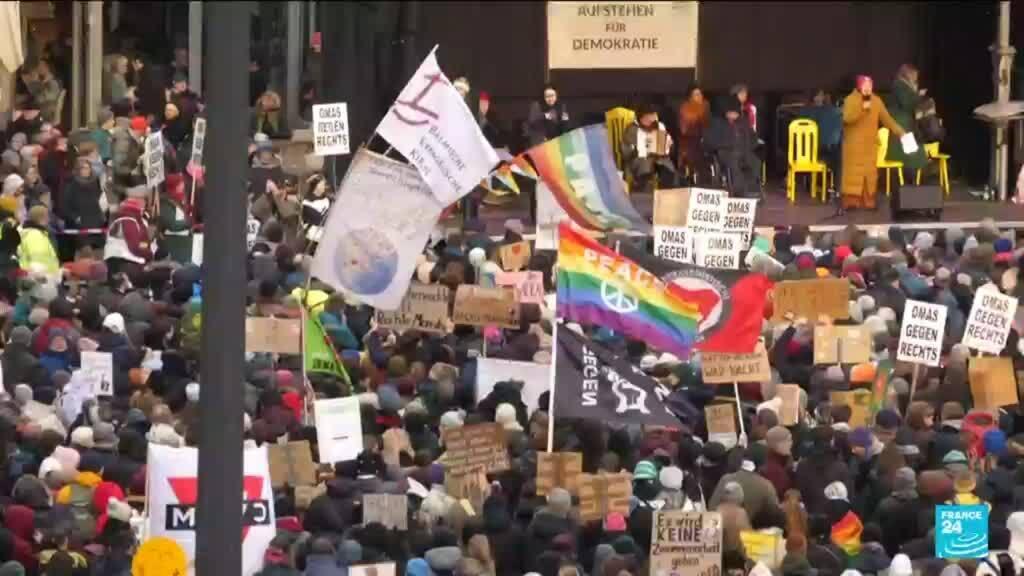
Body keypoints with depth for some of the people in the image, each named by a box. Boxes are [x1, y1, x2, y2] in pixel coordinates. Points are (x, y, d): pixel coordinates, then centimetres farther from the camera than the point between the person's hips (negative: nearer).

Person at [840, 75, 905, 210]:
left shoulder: (877, 101, 8)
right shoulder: (850, 100, -6)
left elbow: (887, 119, 8)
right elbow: (847, 118, -20)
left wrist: (899, 132, -1)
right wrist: (862, 108, -26)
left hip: (870, 143, 4)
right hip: (854, 143, -4)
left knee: (870, 172, 1)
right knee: (854, 171, -7)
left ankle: (867, 201, 4)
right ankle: (851, 201, -6)